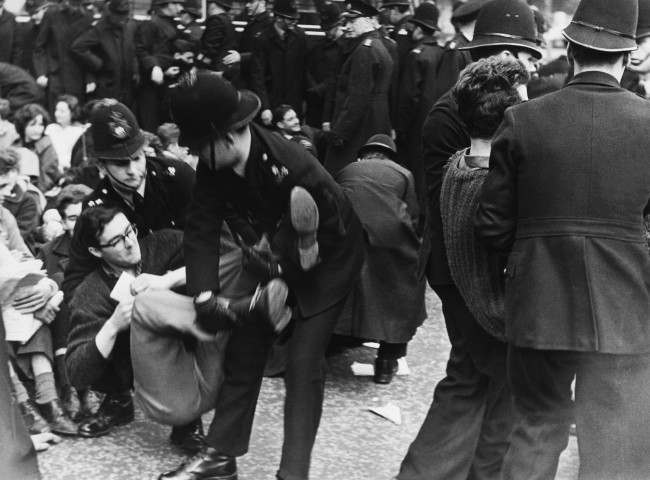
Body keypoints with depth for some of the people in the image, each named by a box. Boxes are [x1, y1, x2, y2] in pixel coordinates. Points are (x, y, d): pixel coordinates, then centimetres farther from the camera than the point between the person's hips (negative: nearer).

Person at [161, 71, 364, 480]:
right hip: (277, 254, 7)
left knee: (304, 363, -11)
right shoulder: (214, 166, -17)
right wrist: (204, 294, -28)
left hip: (327, 258, -7)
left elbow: (331, 232, -26)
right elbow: (202, 230, -17)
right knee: (244, 350, 7)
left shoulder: (293, 168, -36)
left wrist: (279, 274, -23)